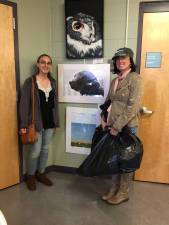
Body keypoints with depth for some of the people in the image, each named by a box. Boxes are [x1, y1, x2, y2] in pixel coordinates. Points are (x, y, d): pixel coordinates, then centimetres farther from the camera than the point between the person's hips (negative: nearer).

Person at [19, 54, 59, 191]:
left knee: (45, 149, 15)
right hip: (35, 122, -5)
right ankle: (31, 176, 26)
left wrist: (56, 122, 11)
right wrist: (24, 125, -15)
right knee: (35, 151, 3)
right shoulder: (30, 82, -9)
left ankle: (41, 173, 34)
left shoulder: (52, 81, 7)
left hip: (49, 122, 5)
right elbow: (24, 104, -10)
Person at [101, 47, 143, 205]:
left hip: (127, 127, -7)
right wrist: (103, 119, 2)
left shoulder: (135, 79, -11)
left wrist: (117, 127, -18)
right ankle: (114, 188, 34)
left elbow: (132, 107, -18)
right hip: (112, 127, 7)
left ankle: (123, 193, 26)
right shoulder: (114, 81, 11)